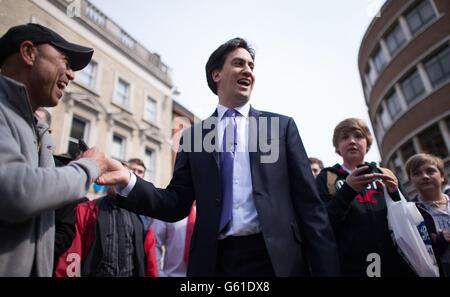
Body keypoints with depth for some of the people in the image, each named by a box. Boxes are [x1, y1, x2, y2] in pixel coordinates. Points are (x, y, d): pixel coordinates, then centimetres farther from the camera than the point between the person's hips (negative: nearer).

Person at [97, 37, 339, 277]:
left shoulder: (281, 126, 4)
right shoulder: (195, 134, 6)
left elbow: (309, 204, 1)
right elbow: (177, 205, 3)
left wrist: (325, 269, -4)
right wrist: (128, 181, -12)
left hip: (276, 259, 0)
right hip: (214, 261, 1)